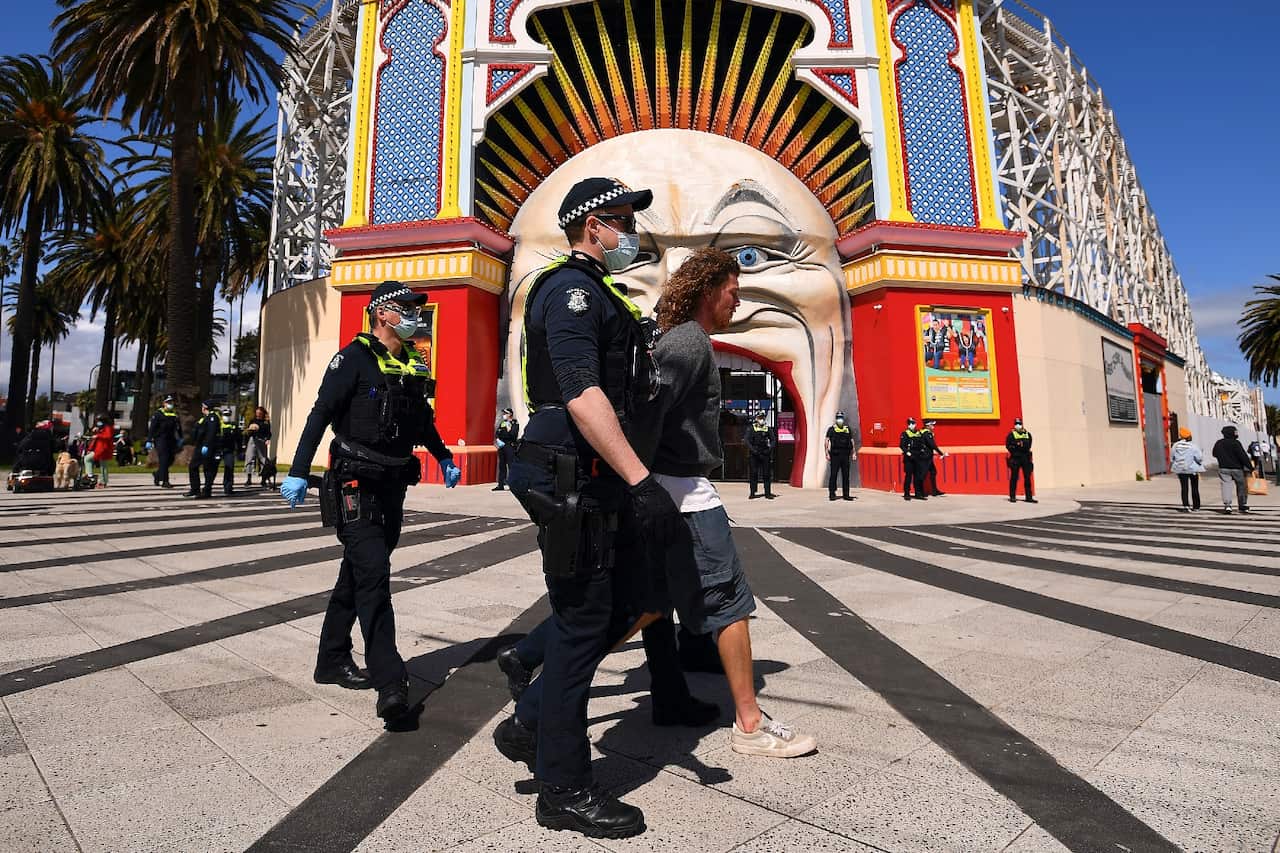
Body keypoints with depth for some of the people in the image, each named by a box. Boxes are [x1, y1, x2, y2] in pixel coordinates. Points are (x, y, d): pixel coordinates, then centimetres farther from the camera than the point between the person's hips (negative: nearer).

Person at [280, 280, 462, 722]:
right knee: (373, 573, -12)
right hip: (356, 485, -7)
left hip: (393, 486, 7)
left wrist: (444, 458, 18)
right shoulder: (355, 357, -7)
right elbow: (320, 414, -11)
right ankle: (390, 681, -11)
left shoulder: (415, 364, 13)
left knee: (358, 573, 15)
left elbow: (423, 419, 25)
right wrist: (298, 472, -15)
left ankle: (333, 661, 29)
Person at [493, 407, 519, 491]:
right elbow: (496, 433, 16)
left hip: (510, 447, -7)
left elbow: (513, 435, -14)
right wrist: (498, 440, -1)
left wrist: (508, 428, -14)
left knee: (511, 465, -10)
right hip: (501, 446, 7)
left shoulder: (515, 424, -3)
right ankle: (501, 484, 14)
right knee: (501, 466, 9)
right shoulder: (502, 423, 17)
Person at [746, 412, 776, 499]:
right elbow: (747, 440, -1)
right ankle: (752, 493, 8)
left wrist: (770, 449, -8)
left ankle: (768, 493, 8)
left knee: (766, 474, 3)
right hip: (754, 454, -1)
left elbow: (773, 440, 7)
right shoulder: (752, 429, 3)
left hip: (765, 454, 1)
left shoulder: (768, 429, 7)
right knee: (753, 474, 2)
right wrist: (752, 450, -13)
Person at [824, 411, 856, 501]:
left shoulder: (847, 429, 12)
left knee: (846, 476, 6)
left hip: (845, 455, 4)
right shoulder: (831, 429, 1)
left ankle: (846, 495, 12)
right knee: (833, 475, -3)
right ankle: (831, 494, 2)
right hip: (835, 455, -3)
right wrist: (827, 453, -12)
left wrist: (853, 453, 8)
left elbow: (851, 441, 15)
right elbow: (827, 441, -4)